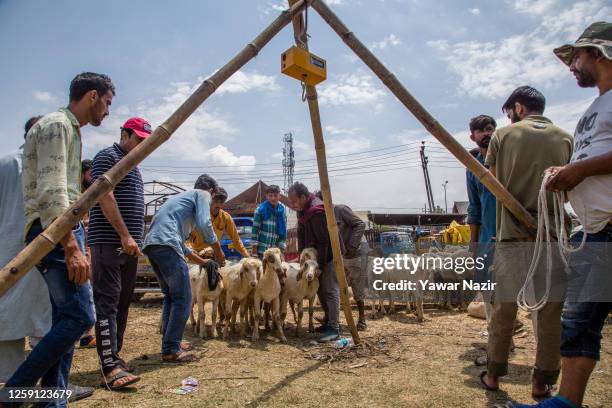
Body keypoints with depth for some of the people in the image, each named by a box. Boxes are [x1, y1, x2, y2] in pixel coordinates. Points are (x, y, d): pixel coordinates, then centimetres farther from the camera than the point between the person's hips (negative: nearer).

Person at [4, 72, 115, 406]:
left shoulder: (70, 129, 21)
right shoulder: (56, 124, -9)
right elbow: (51, 192, -20)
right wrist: (71, 247, -25)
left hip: (64, 231, 10)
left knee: (66, 320, 10)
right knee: (80, 316, -12)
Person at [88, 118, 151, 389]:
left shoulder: (133, 165, 21)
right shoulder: (108, 157, -4)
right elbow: (105, 197, -16)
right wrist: (125, 235, -20)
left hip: (128, 244, 9)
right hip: (108, 242, -9)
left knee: (122, 304, 10)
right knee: (107, 303, -9)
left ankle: (114, 355, 18)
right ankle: (110, 366, -9)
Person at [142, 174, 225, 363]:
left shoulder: (183, 196, 35)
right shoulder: (202, 194, 11)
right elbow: (204, 224, -8)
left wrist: (202, 261, 40)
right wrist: (218, 251, 6)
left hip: (151, 244, 9)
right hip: (166, 243, -9)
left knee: (170, 296, 19)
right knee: (183, 298, -4)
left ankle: (169, 344, 23)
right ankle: (171, 350, -3)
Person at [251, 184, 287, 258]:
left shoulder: (282, 210, 2)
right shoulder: (260, 209, -7)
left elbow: (284, 230, 8)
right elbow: (255, 229, -6)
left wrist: (282, 247, 5)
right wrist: (254, 249, -9)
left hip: (276, 249, 4)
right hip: (262, 249, -3)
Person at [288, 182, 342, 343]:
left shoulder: (317, 211, -27)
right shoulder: (303, 209, 4)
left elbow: (324, 240, -26)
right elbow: (301, 233, 9)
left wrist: (320, 264, -20)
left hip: (330, 254, -10)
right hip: (317, 254, 10)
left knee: (330, 290, -9)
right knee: (320, 288, 14)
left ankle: (334, 328, -4)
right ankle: (329, 321, 25)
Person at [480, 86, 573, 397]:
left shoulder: (502, 135, 3)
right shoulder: (565, 138, 8)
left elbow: (493, 183, 7)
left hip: (512, 235, -1)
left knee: (503, 310, 9)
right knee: (551, 314, 9)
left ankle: (493, 374, 20)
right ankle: (542, 381, 17)